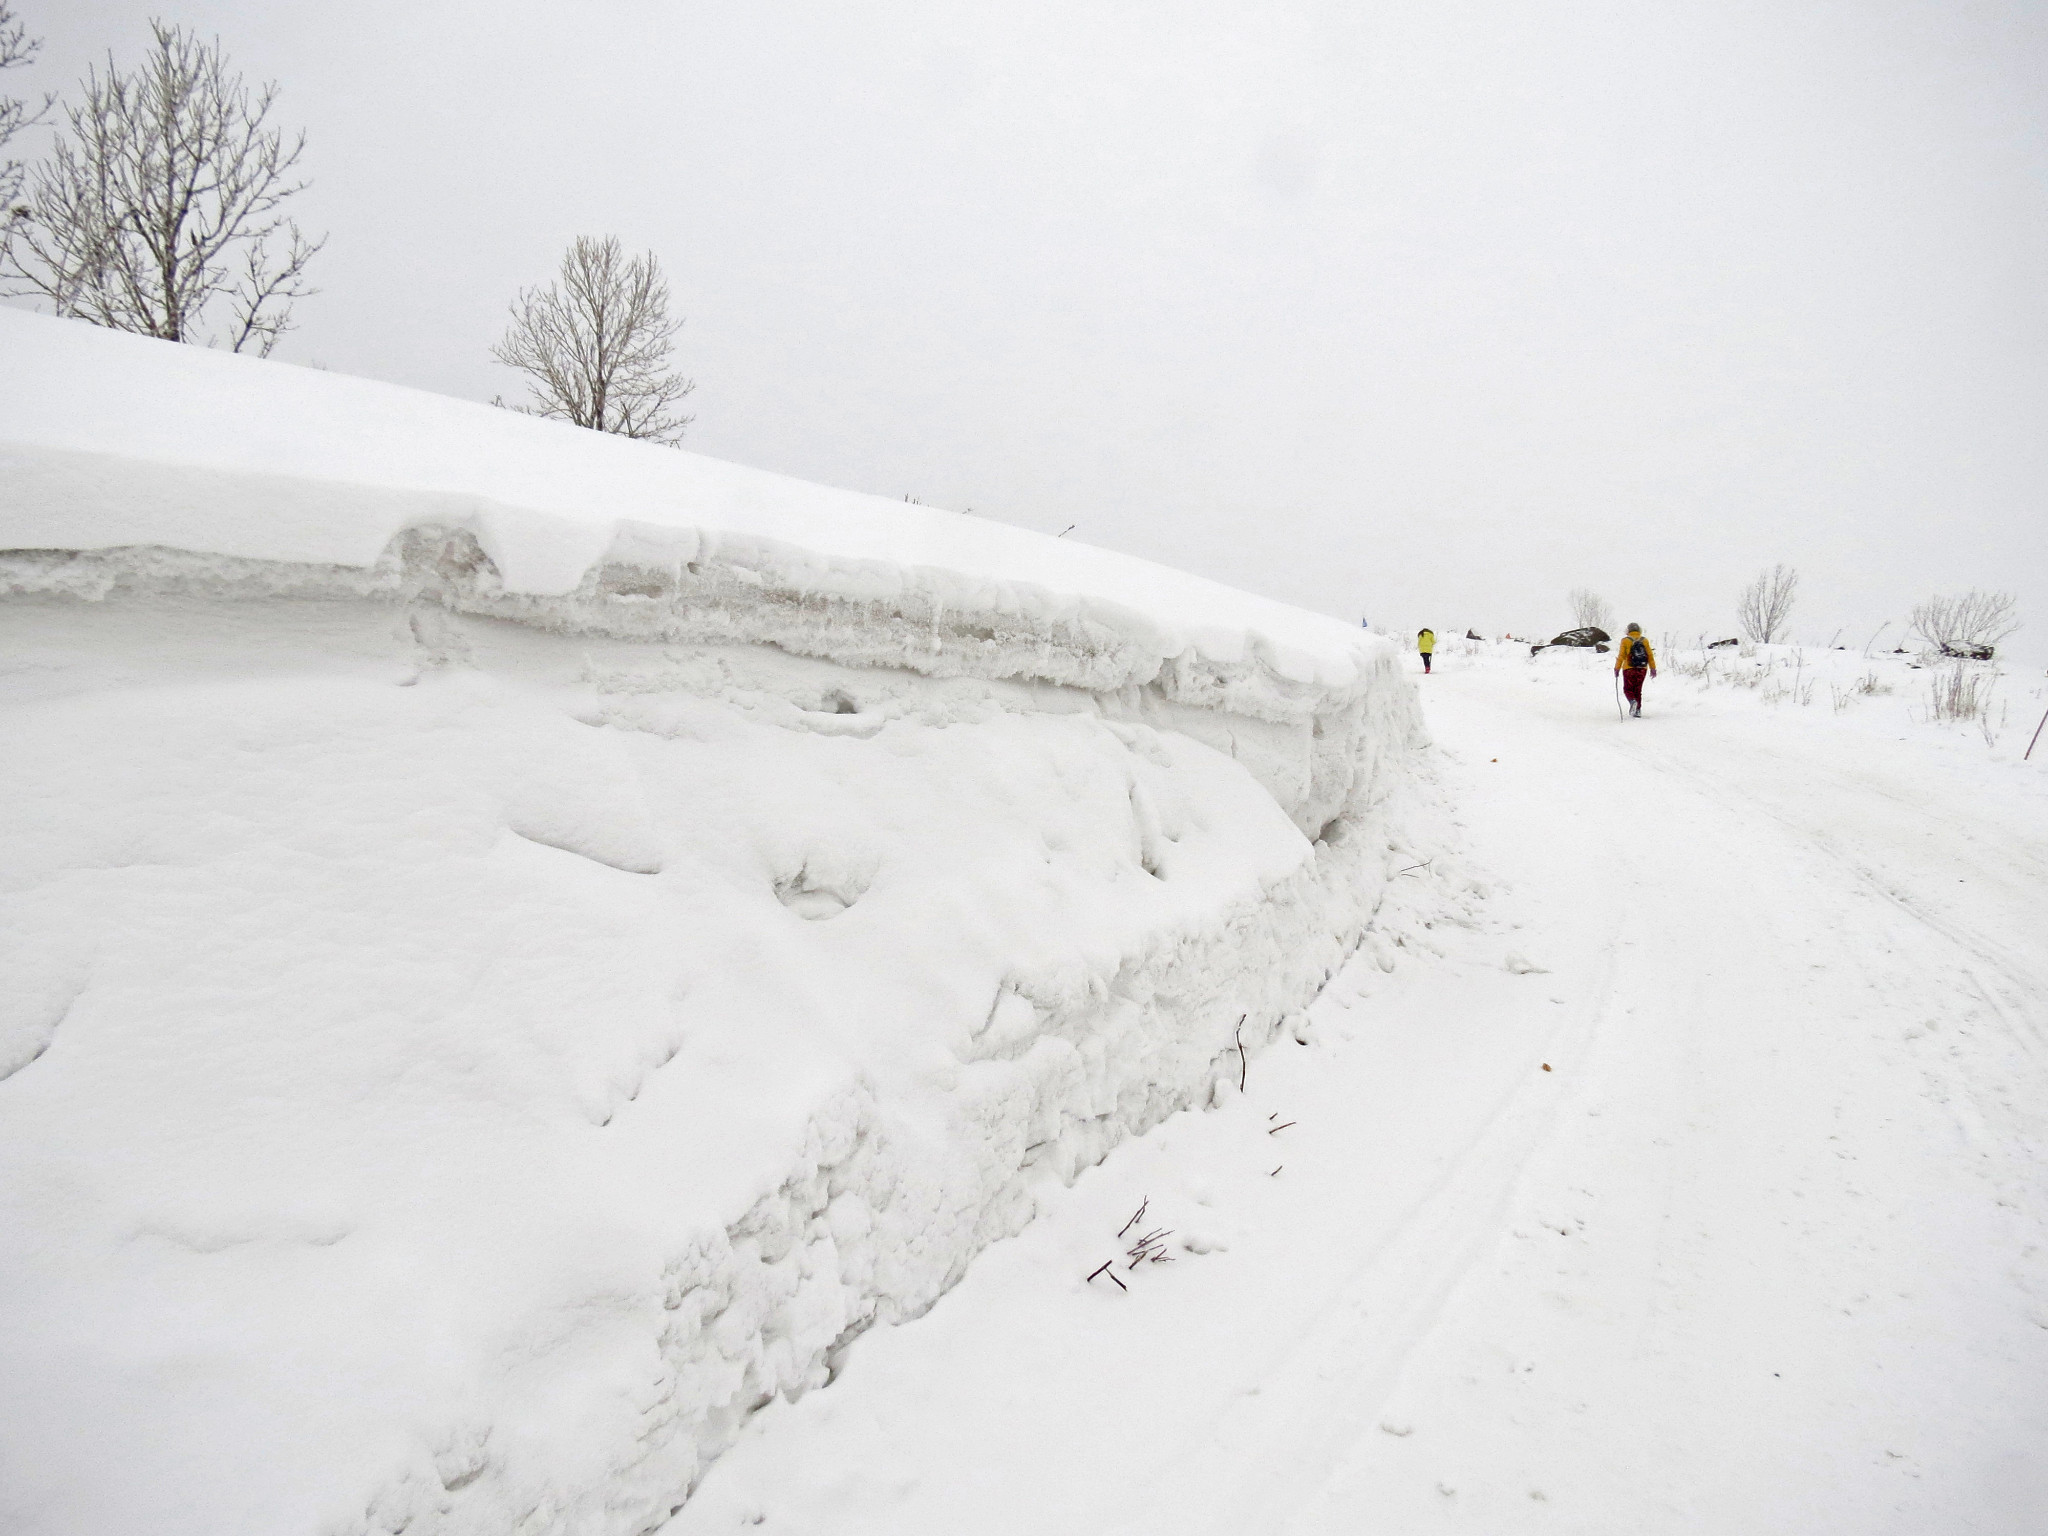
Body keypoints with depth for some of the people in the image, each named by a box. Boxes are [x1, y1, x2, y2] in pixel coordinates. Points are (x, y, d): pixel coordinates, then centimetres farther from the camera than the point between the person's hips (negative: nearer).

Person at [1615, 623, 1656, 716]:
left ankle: (1632, 701, -24)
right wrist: (1653, 669, 11)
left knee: (1628, 689, 6)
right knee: (1638, 690, 12)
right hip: (1642, 669, 3)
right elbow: (1650, 655, 6)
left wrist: (1617, 668, -1)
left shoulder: (1625, 641, -2)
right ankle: (1638, 710, 6)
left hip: (1629, 668, -3)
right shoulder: (1645, 641, 7)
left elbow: (1621, 656, -6)